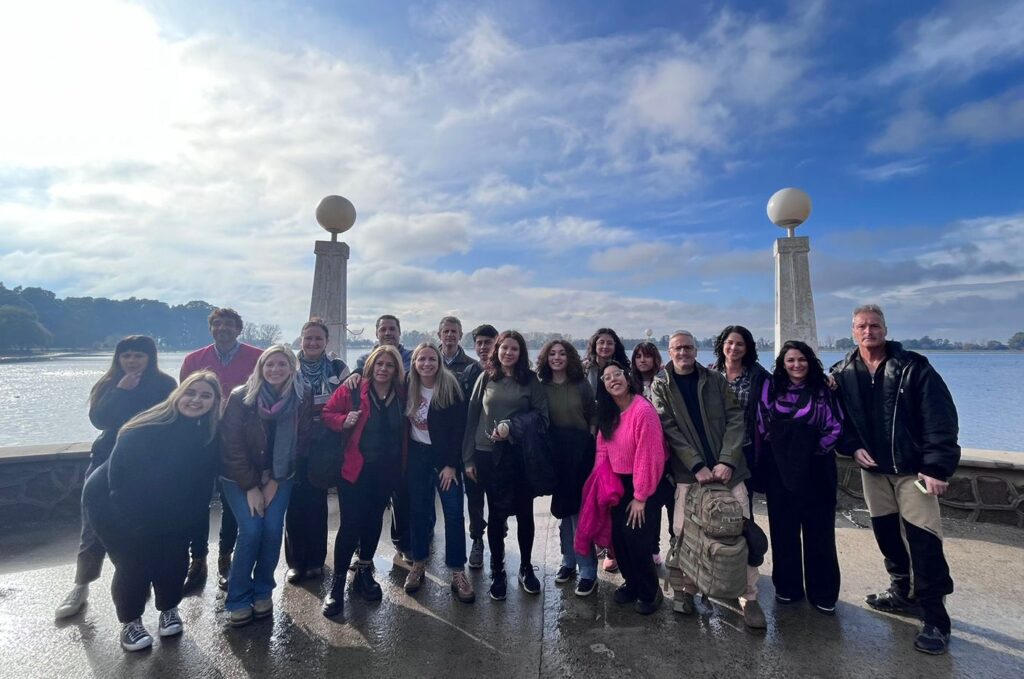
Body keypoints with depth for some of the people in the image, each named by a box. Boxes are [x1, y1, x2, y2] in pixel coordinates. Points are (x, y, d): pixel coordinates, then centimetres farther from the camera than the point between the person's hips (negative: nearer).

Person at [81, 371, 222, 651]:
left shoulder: (210, 435, -14)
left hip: (165, 511, 4)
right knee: (134, 563, -7)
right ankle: (129, 622, 19)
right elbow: (117, 473, -24)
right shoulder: (148, 428, -28)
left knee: (174, 558, -1)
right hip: (113, 505, -4)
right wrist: (136, 522, -20)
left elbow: (203, 482, -2)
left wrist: (190, 518, -5)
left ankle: (169, 609, 26)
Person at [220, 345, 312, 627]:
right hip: (239, 477, -1)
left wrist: (274, 481, -8)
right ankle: (238, 599, 7)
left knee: (273, 530, -8)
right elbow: (232, 445, -12)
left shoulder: (302, 397, -12)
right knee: (251, 530, -13)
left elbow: (300, 442, -7)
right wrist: (251, 487, -13)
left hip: (279, 477, 2)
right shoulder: (241, 397, -17)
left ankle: (263, 592, 16)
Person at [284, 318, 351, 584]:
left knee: (317, 502, 7)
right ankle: (295, 562, 20)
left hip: (324, 447, 0)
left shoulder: (337, 367, -1)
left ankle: (316, 560, 23)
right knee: (296, 503, 3)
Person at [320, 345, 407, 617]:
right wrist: (344, 420, -23)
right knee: (351, 524, -2)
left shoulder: (401, 395, 1)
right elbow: (327, 414, -4)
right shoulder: (352, 389, -9)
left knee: (374, 521, 16)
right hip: (355, 468, -4)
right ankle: (337, 583, 14)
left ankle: (364, 572, 35)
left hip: (386, 471, 4)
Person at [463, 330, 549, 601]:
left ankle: (526, 568, 30)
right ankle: (497, 571, 26)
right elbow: (472, 418, 4)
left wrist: (511, 426, -16)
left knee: (524, 512, 10)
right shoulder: (486, 378, 4)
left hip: (521, 455, 0)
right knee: (496, 513, 10)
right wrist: (468, 458, 0)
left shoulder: (530, 380, 1)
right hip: (488, 455, 0)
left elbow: (541, 415, -2)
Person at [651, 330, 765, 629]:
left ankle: (749, 598, 14)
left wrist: (727, 461, -12)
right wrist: (697, 466, -14)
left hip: (728, 468, 2)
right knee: (685, 534, -1)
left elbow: (735, 419, 1)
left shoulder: (716, 380, 8)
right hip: (688, 472, -1)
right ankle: (684, 589, 19)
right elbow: (669, 429, -5)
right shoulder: (661, 386, 3)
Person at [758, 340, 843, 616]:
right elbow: (762, 424, 5)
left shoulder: (823, 390, 1)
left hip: (816, 468, 0)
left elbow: (835, 427, 2)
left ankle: (823, 594, 19)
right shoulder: (770, 388, 1)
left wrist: (817, 447, -5)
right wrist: (782, 447, 1)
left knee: (819, 530, 5)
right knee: (783, 529, 8)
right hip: (780, 468, 1)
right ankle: (787, 587, 22)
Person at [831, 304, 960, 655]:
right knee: (886, 534, 15)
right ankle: (903, 593, 35)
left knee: (923, 540, -5)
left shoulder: (914, 367, -10)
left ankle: (935, 618, 8)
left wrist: (937, 466, -18)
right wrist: (852, 447, -7)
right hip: (873, 468, 4)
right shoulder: (842, 374, 1)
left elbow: (940, 418, -13)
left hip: (913, 468, -4)